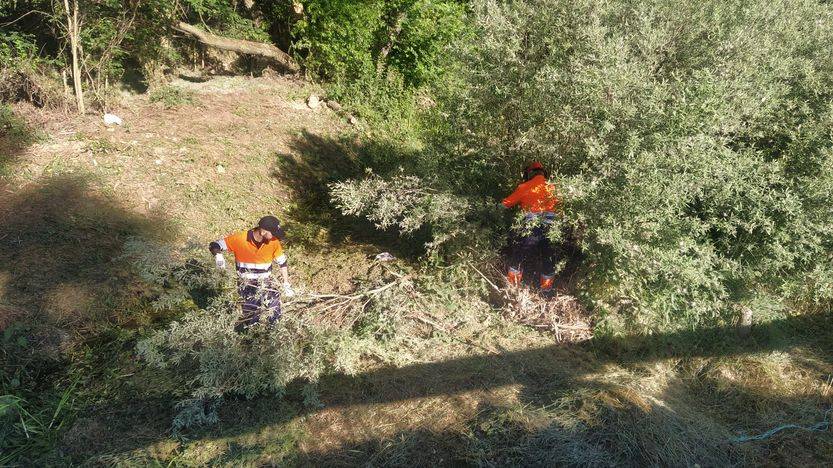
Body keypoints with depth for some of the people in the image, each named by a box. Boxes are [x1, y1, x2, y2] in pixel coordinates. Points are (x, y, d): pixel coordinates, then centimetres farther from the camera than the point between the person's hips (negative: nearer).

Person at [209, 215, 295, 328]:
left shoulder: (273, 241, -8)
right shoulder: (240, 238, -14)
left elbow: (282, 262, 6)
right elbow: (214, 245, -6)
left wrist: (286, 284, 4)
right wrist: (218, 255, -29)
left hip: (266, 281, 2)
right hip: (246, 283, -2)